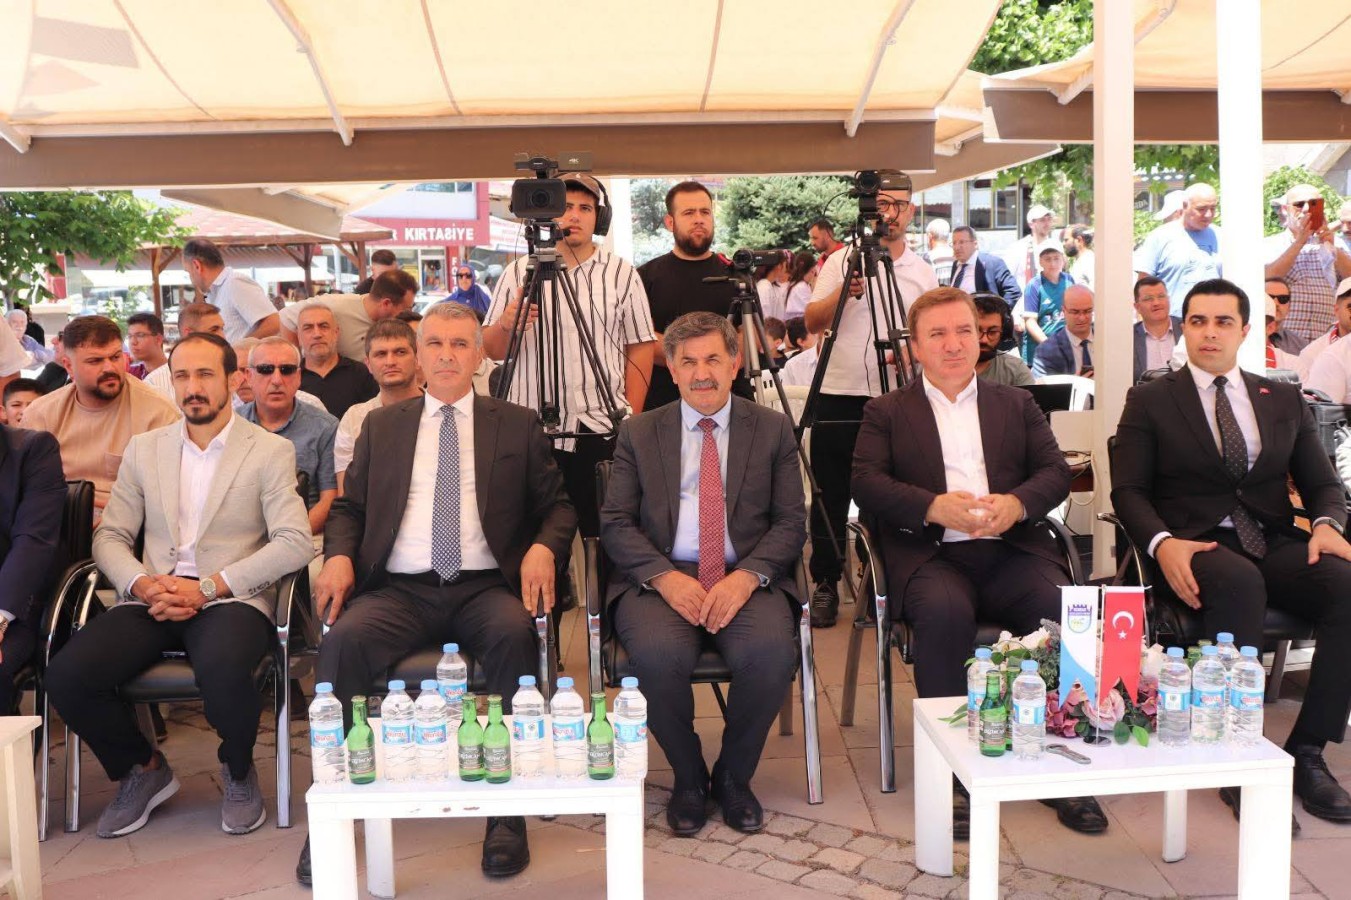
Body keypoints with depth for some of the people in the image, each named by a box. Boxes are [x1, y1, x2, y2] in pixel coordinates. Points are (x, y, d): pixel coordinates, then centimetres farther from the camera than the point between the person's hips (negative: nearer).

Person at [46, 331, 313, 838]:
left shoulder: (270, 451, 4)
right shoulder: (144, 449, 16)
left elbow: (294, 544, -7)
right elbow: (110, 537, 13)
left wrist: (207, 587, -16)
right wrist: (141, 583, -10)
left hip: (231, 601, -4)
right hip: (152, 602, 4)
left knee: (223, 672, -36)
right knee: (67, 675, -21)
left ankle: (238, 769, 0)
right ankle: (142, 769, 9)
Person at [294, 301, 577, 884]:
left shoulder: (518, 425, 15)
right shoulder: (381, 426, 20)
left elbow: (558, 506, 14)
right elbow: (349, 508, 19)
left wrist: (543, 548, -9)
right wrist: (339, 555, -3)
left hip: (485, 588, -1)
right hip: (398, 590, 1)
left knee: (515, 634, -34)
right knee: (343, 640, -30)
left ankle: (509, 809, -22)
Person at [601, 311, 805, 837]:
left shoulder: (772, 430, 11)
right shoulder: (638, 433, 12)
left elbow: (791, 522, 5)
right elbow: (615, 523, 4)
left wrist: (746, 576, -14)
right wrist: (665, 577, -14)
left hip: (745, 579, 0)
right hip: (660, 578, 0)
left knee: (772, 652, -30)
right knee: (658, 654, -31)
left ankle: (734, 776, 0)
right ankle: (688, 778, -1)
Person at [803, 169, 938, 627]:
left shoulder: (923, 274, 10)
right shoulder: (842, 261, 4)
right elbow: (811, 321, -3)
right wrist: (843, 293, -20)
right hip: (838, 397, -1)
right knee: (830, 499, 4)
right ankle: (825, 586, 15)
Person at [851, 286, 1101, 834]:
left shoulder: (1016, 404, 24)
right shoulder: (886, 412, 16)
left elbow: (1056, 472, 11)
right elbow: (865, 484, 0)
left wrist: (1018, 502, -12)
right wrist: (935, 506, -17)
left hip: (1011, 549, 2)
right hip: (930, 554, -2)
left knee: (1065, 606, -28)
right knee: (944, 612, -35)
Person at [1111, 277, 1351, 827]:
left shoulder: (1284, 401, 19)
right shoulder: (1149, 401, 9)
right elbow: (1128, 490, 1)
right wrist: (1162, 543, -19)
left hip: (1275, 547, 4)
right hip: (1194, 549, -3)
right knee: (1240, 583, -38)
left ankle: (1306, 752, -18)